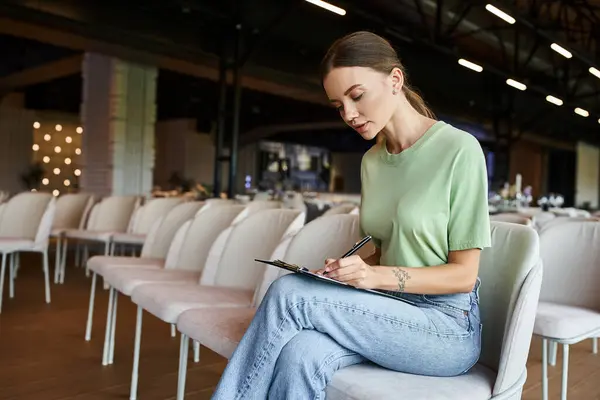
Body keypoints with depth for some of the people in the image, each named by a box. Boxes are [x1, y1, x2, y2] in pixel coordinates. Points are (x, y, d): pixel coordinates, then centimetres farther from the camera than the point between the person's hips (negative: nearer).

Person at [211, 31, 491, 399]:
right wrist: (344, 271, -5)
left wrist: (377, 276, -24)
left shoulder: (458, 149, -11)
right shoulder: (371, 161, 9)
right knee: (300, 356, -28)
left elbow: (463, 275, -10)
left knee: (290, 293, -23)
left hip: (447, 327, -5)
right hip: (390, 315, 5)